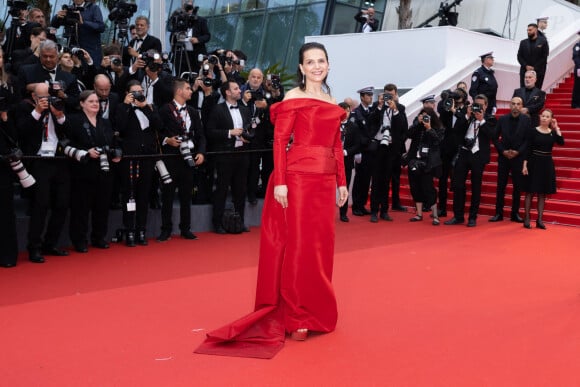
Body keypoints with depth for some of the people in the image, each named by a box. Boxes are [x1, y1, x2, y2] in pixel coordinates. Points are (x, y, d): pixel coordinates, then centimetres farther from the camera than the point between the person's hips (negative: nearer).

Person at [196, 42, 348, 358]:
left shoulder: (332, 104, 16)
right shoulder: (293, 98, -3)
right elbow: (279, 140, -10)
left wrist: (342, 182, 14)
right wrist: (279, 182, -17)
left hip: (325, 180, 6)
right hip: (299, 177, -6)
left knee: (322, 246, 11)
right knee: (298, 245, -1)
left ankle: (317, 311, 26)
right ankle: (295, 317, 9)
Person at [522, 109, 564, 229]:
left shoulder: (553, 133, 5)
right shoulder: (533, 131, -3)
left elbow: (561, 142, -14)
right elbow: (528, 149, -4)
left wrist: (556, 128, -11)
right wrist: (525, 165, -10)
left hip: (547, 164, 3)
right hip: (534, 163, -3)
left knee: (542, 193, 7)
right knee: (530, 192, -1)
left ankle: (540, 219, 11)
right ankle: (526, 218, 5)